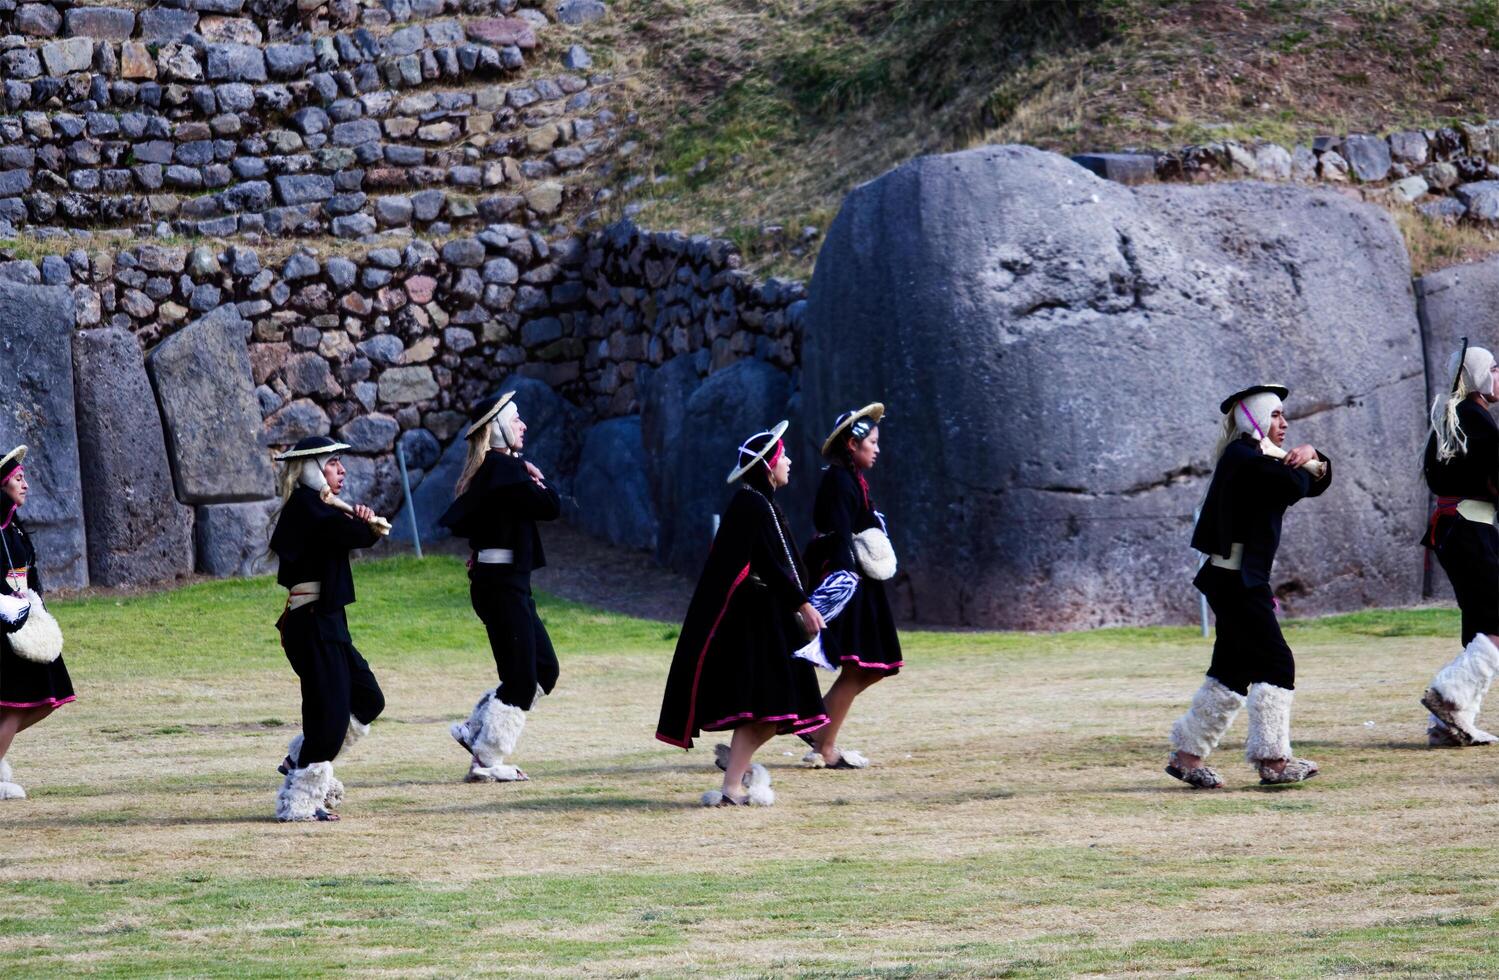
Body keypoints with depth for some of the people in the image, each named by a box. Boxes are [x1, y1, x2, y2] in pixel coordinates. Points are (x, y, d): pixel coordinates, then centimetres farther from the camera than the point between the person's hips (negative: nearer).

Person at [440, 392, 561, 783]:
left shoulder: (486, 471, 15)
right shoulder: (504, 467, -16)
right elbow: (551, 508, -18)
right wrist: (538, 479, 0)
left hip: (509, 586, 10)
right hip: (502, 585, -10)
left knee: (544, 669, 14)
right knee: (520, 679, -4)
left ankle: (476, 731, 18)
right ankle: (486, 761, 3)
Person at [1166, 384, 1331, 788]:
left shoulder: (1260, 459, 19)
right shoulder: (1242, 457, -13)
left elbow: (1316, 483, 19)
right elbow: (1295, 486, -24)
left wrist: (1312, 459, -2)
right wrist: (1300, 466, -1)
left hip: (1242, 580, 11)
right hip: (1236, 580, -11)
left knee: (1233, 671, 13)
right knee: (1275, 663, -13)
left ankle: (1186, 754, 18)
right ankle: (1272, 760, -14)